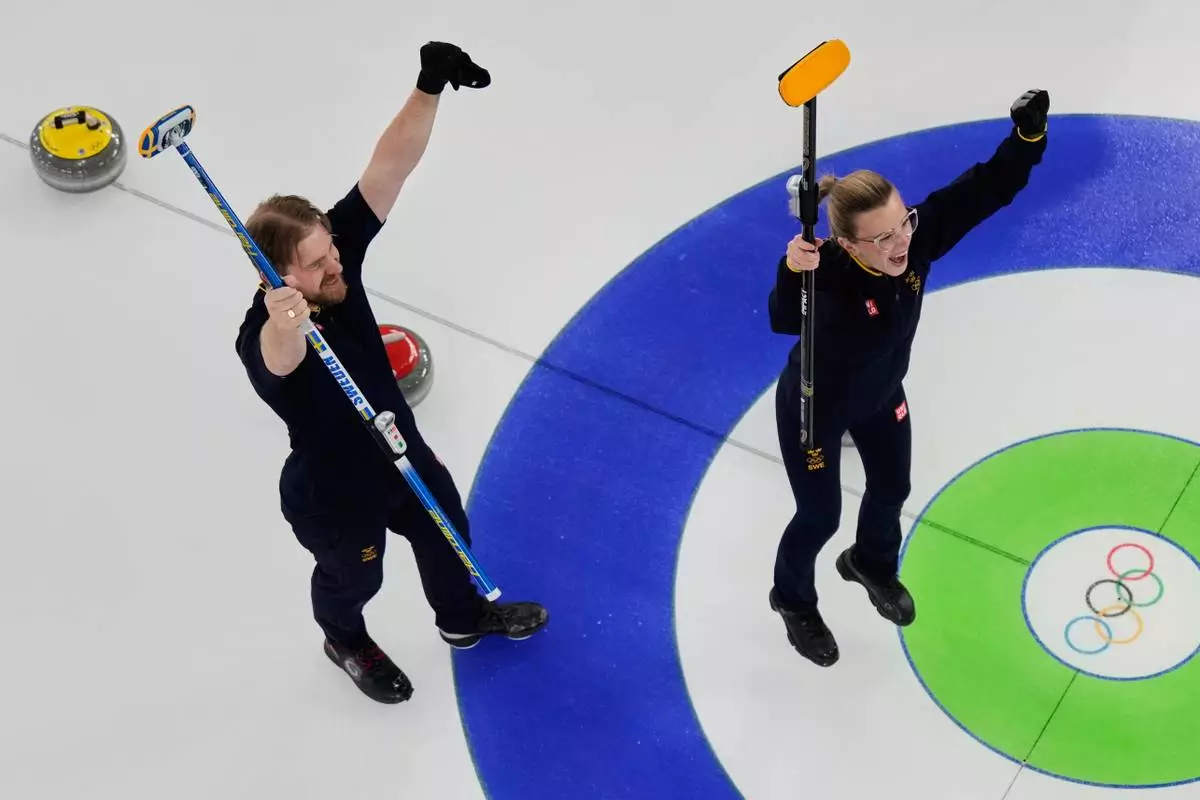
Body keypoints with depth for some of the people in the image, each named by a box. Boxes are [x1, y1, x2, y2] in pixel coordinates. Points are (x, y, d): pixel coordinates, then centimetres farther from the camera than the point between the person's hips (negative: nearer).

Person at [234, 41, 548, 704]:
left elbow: (389, 167, -35)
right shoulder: (264, 339, -42)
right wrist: (285, 327, -92)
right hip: (332, 498, -6)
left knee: (446, 537, 31)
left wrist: (429, 88, -51)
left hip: (402, 452, 6)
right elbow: (279, 360, -68)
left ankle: (465, 619, 64)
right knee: (352, 577, 27)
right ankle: (346, 642, 63)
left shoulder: (335, 247, -25)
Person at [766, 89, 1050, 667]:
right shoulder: (828, 276, -45)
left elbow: (988, 189, -29)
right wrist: (792, 275, -87)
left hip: (881, 394, 6)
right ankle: (793, 600, 51)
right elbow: (786, 320, -66)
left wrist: (1029, 132, -45)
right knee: (820, 517, 17)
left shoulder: (916, 235, -30)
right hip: (814, 408, -6)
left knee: (892, 489, 29)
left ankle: (872, 564, 64)